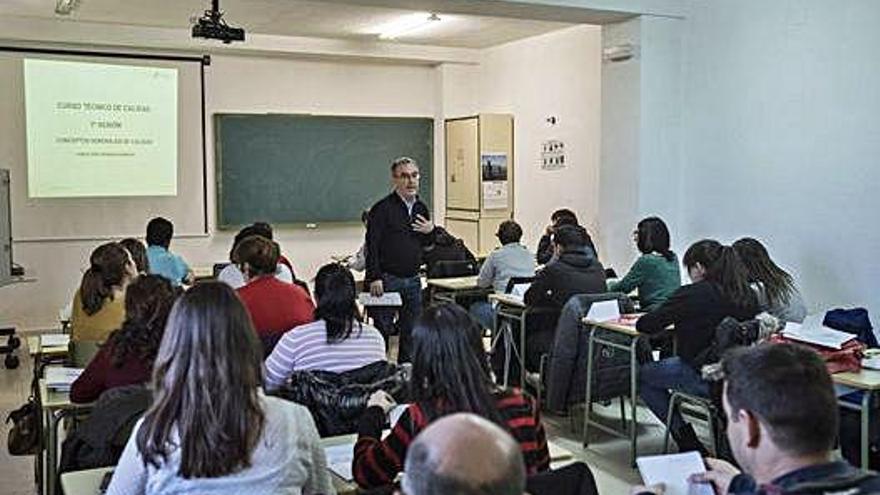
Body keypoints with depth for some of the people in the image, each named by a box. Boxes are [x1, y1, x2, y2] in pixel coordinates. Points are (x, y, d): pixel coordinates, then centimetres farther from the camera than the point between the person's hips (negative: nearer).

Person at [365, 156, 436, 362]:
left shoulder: (421, 208, 11)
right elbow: (371, 246, -13)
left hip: (413, 279, 6)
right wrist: (374, 277, -20)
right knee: (382, 329, -1)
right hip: (387, 279, -6)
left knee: (412, 330, 9)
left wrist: (430, 232, -2)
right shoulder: (382, 208, -9)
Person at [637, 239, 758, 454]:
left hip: (702, 378, -7)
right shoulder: (747, 294, 0)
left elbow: (645, 326, -13)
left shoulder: (692, 294, -18)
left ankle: (686, 439, 13)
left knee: (643, 374, 16)